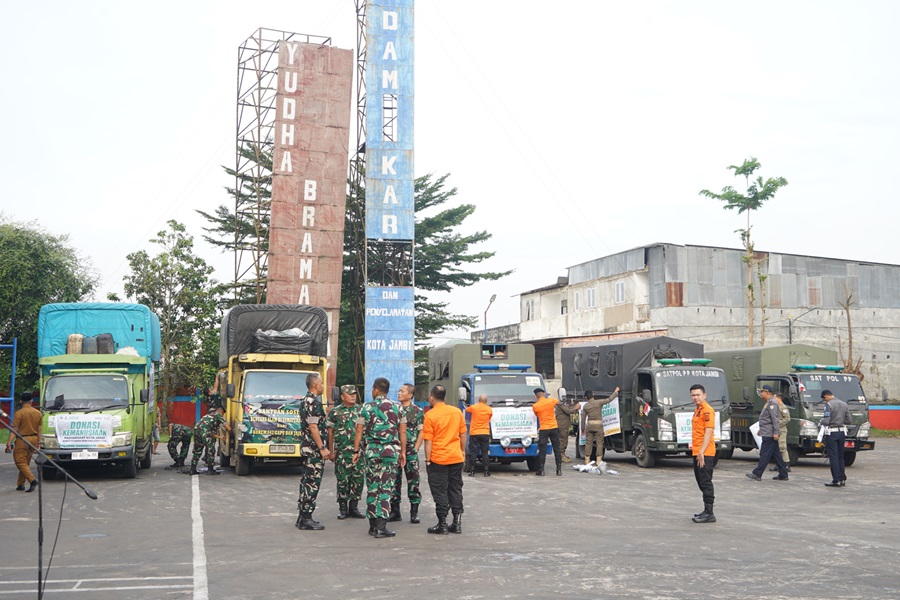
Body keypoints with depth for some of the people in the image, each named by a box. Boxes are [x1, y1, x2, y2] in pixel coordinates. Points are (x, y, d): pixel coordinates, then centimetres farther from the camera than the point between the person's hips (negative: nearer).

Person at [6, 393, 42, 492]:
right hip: (33, 439, 6)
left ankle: (32, 480, -19)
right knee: (26, 462, 14)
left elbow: (14, 429, -15)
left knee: (20, 462, -1)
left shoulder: (19, 413, -11)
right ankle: (20, 484, 19)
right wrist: (38, 442, 19)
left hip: (22, 439, -6)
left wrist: (9, 442, -14)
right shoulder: (38, 413, 5)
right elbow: (39, 430, 11)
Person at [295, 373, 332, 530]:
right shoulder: (314, 402, -16)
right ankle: (306, 519, -4)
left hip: (306, 448, 10)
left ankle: (303, 517, 17)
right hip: (314, 449, -10)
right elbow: (313, 427, -21)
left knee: (306, 482, 13)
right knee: (312, 483, -6)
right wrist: (322, 448, -19)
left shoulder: (305, 401, 16)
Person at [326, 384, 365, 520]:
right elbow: (330, 432, 4)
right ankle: (343, 508, 12)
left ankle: (354, 507, 13)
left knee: (358, 479, 3)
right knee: (343, 480, 1)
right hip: (342, 451, -2)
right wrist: (331, 451, -1)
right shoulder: (335, 412, 3)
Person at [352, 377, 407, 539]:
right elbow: (403, 431, 3)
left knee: (372, 488, 10)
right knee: (386, 489, 0)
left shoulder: (366, 407, 1)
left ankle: (372, 525, 14)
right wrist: (403, 452, 10)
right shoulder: (397, 407, 3)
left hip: (372, 450, 0)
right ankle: (381, 527, -6)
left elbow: (359, 431, 0)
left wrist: (356, 451, 6)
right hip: (391, 450, 0)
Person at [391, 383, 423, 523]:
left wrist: (415, 449, -9)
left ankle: (414, 513, 5)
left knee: (413, 481, -1)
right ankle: (395, 512, 14)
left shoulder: (418, 411, -1)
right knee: (394, 481, 6)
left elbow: (421, 432, -1)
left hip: (410, 451, -3)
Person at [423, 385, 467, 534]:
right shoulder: (457, 412, 3)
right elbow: (463, 435, 9)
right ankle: (457, 523, 13)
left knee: (440, 492, 4)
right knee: (455, 490, 12)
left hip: (438, 459, -4)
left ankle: (442, 524, 6)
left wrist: (428, 460, -6)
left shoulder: (430, 415, -11)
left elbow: (429, 441, -12)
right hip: (456, 458, 4)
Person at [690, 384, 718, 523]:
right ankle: (707, 511, 22)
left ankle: (709, 514, -4)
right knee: (701, 482, 14)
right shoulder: (698, 410, 17)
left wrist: (701, 452, -24)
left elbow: (708, 432, -19)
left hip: (705, 453, -10)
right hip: (697, 453, 10)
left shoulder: (707, 410, -13)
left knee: (706, 483, -7)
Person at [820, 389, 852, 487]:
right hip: (842, 432, 7)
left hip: (832, 433, -7)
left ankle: (836, 480, -5)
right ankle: (842, 479, 17)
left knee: (833, 457, -3)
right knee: (840, 456, 15)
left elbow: (826, 421, -19)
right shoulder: (844, 404, 10)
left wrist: (820, 423, 1)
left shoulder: (829, 404, -12)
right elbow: (849, 420, 11)